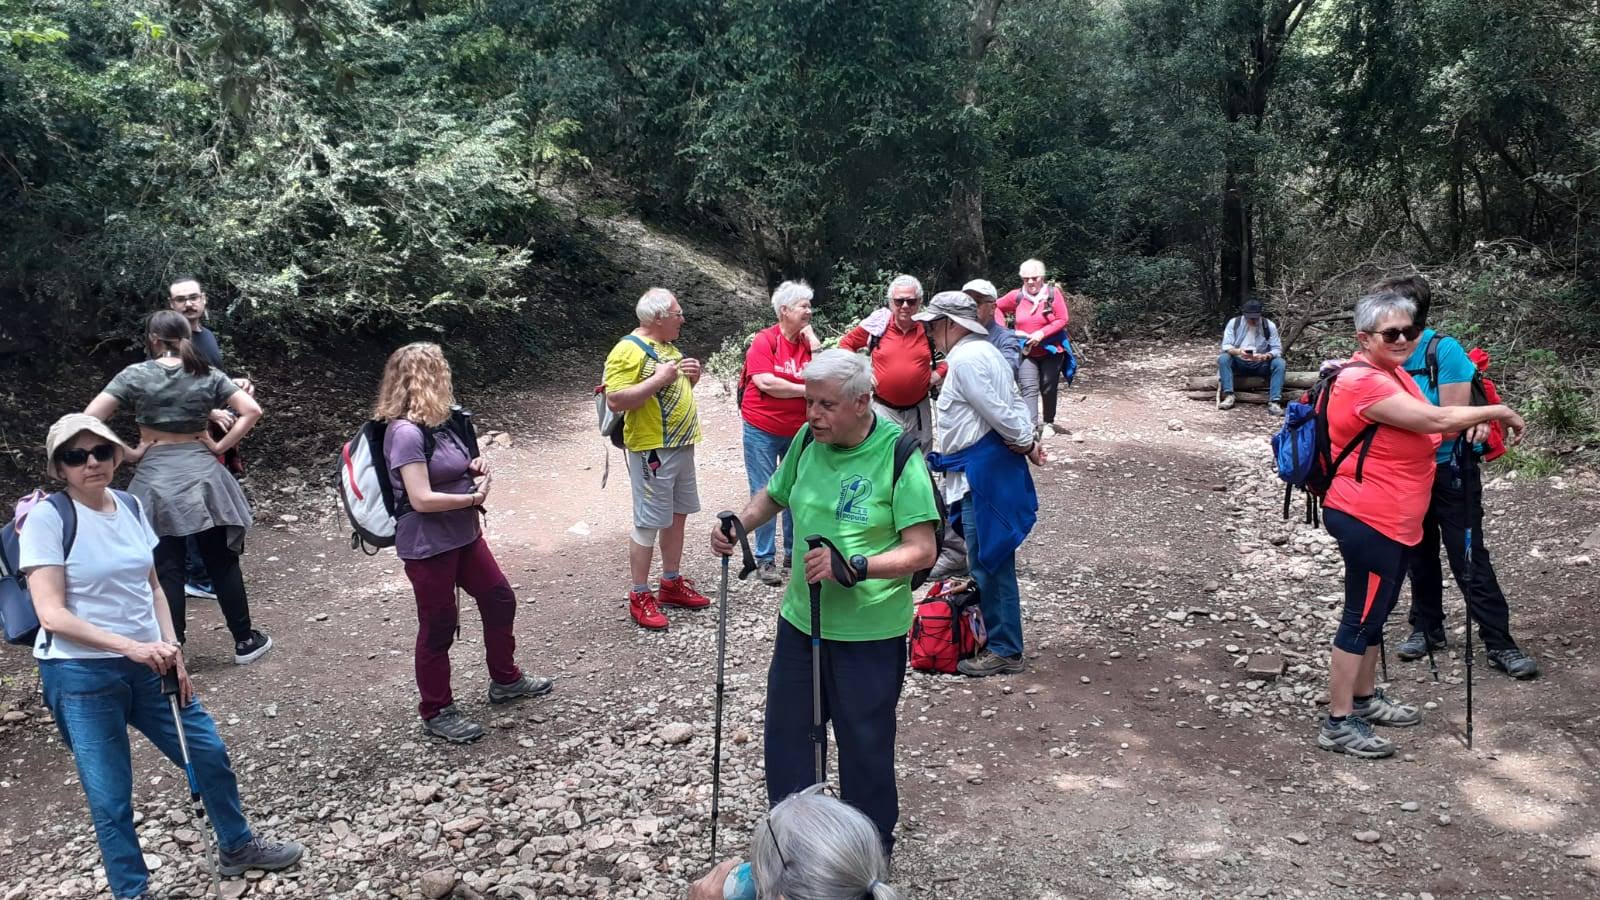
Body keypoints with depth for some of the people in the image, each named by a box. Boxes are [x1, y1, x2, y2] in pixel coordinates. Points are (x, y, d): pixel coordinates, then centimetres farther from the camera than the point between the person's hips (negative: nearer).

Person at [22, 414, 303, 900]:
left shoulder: (130, 506, 4)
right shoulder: (47, 518, -13)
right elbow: (52, 613, -18)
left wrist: (172, 653, 1)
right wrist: (131, 645, -24)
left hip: (148, 665, 6)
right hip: (81, 675, -6)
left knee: (209, 753, 14)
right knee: (110, 796, 5)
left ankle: (237, 846, 36)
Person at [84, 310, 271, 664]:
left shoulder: (135, 375, -3)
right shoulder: (207, 375, 1)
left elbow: (90, 419, -9)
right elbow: (252, 411, -5)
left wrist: (128, 453, -2)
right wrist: (220, 447, -1)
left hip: (156, 480, -1)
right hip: (202, 474, 1)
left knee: (166, 571, 4)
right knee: (222, 563, 10)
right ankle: (245, 641, 17)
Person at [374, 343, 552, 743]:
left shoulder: (437, 423, 6)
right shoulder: (405, 432, -22)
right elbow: (422, 499, -26)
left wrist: (474, 467, 0)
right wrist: (474, 498, -14)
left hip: (462, 535, 9)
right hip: (427, 546, -9)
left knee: (500, 600, 18)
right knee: (439, 627, 4)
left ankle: (505, 679, 37)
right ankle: (437, 712, 22)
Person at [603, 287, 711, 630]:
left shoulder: (668, 347, 12)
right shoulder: (629, 349, -16)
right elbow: (615, 401, -23)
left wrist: (692, 376, 2)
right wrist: (659, 379, -25)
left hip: (682, 446, 9)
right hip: (652, 451, -9)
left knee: (677, 516, 16)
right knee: (648, 524, -2)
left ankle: (672, 583, 29)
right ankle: (639, 597, 8)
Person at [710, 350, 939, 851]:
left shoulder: (898, 454, -19)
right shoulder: (808, 439, -3)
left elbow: (921, 550, -20)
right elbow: (774, 494, 15)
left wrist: (853, 565, -33)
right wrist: (739, 524, -5)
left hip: (868, 631, -5)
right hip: (801, 618, 6)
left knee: (864, 743, 11)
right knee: (785, 732, 18)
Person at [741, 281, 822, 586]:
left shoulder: (808, 341, 5)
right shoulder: (765, 340, -10)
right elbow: (765, 383, -20)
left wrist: (814, 344, -9)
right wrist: (806, 390, -12)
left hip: (799, 432, 5)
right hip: (762, 431, -5)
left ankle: (793, 553, 25)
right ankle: (765, 559, 9)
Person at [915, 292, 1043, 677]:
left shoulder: (966, 359, -17)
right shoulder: (984, 351, 17)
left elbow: (997, 411, -20)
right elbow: (1013, 401, 18)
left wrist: (1024, 443, -7)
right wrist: (1030, 439, 8)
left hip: (982, 472, -11)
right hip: (986, 469, 11)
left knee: (989, 562, -3)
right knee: (987, 559, 16)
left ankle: (1004, 651, 6)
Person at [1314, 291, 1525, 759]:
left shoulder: (1392, 371, 10)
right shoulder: (1364, 382, -23)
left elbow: (1422, 430, 19)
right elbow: (1436, 421, -27)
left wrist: (1480, 421, 3)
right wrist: (1499, 411, -14)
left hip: (1391, 518, 10)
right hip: (1368, 518, -10)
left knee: (1376, 610, 19)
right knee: (1362, 617, -4)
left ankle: (1366, 698, 34)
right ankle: (1338, 723, 4)